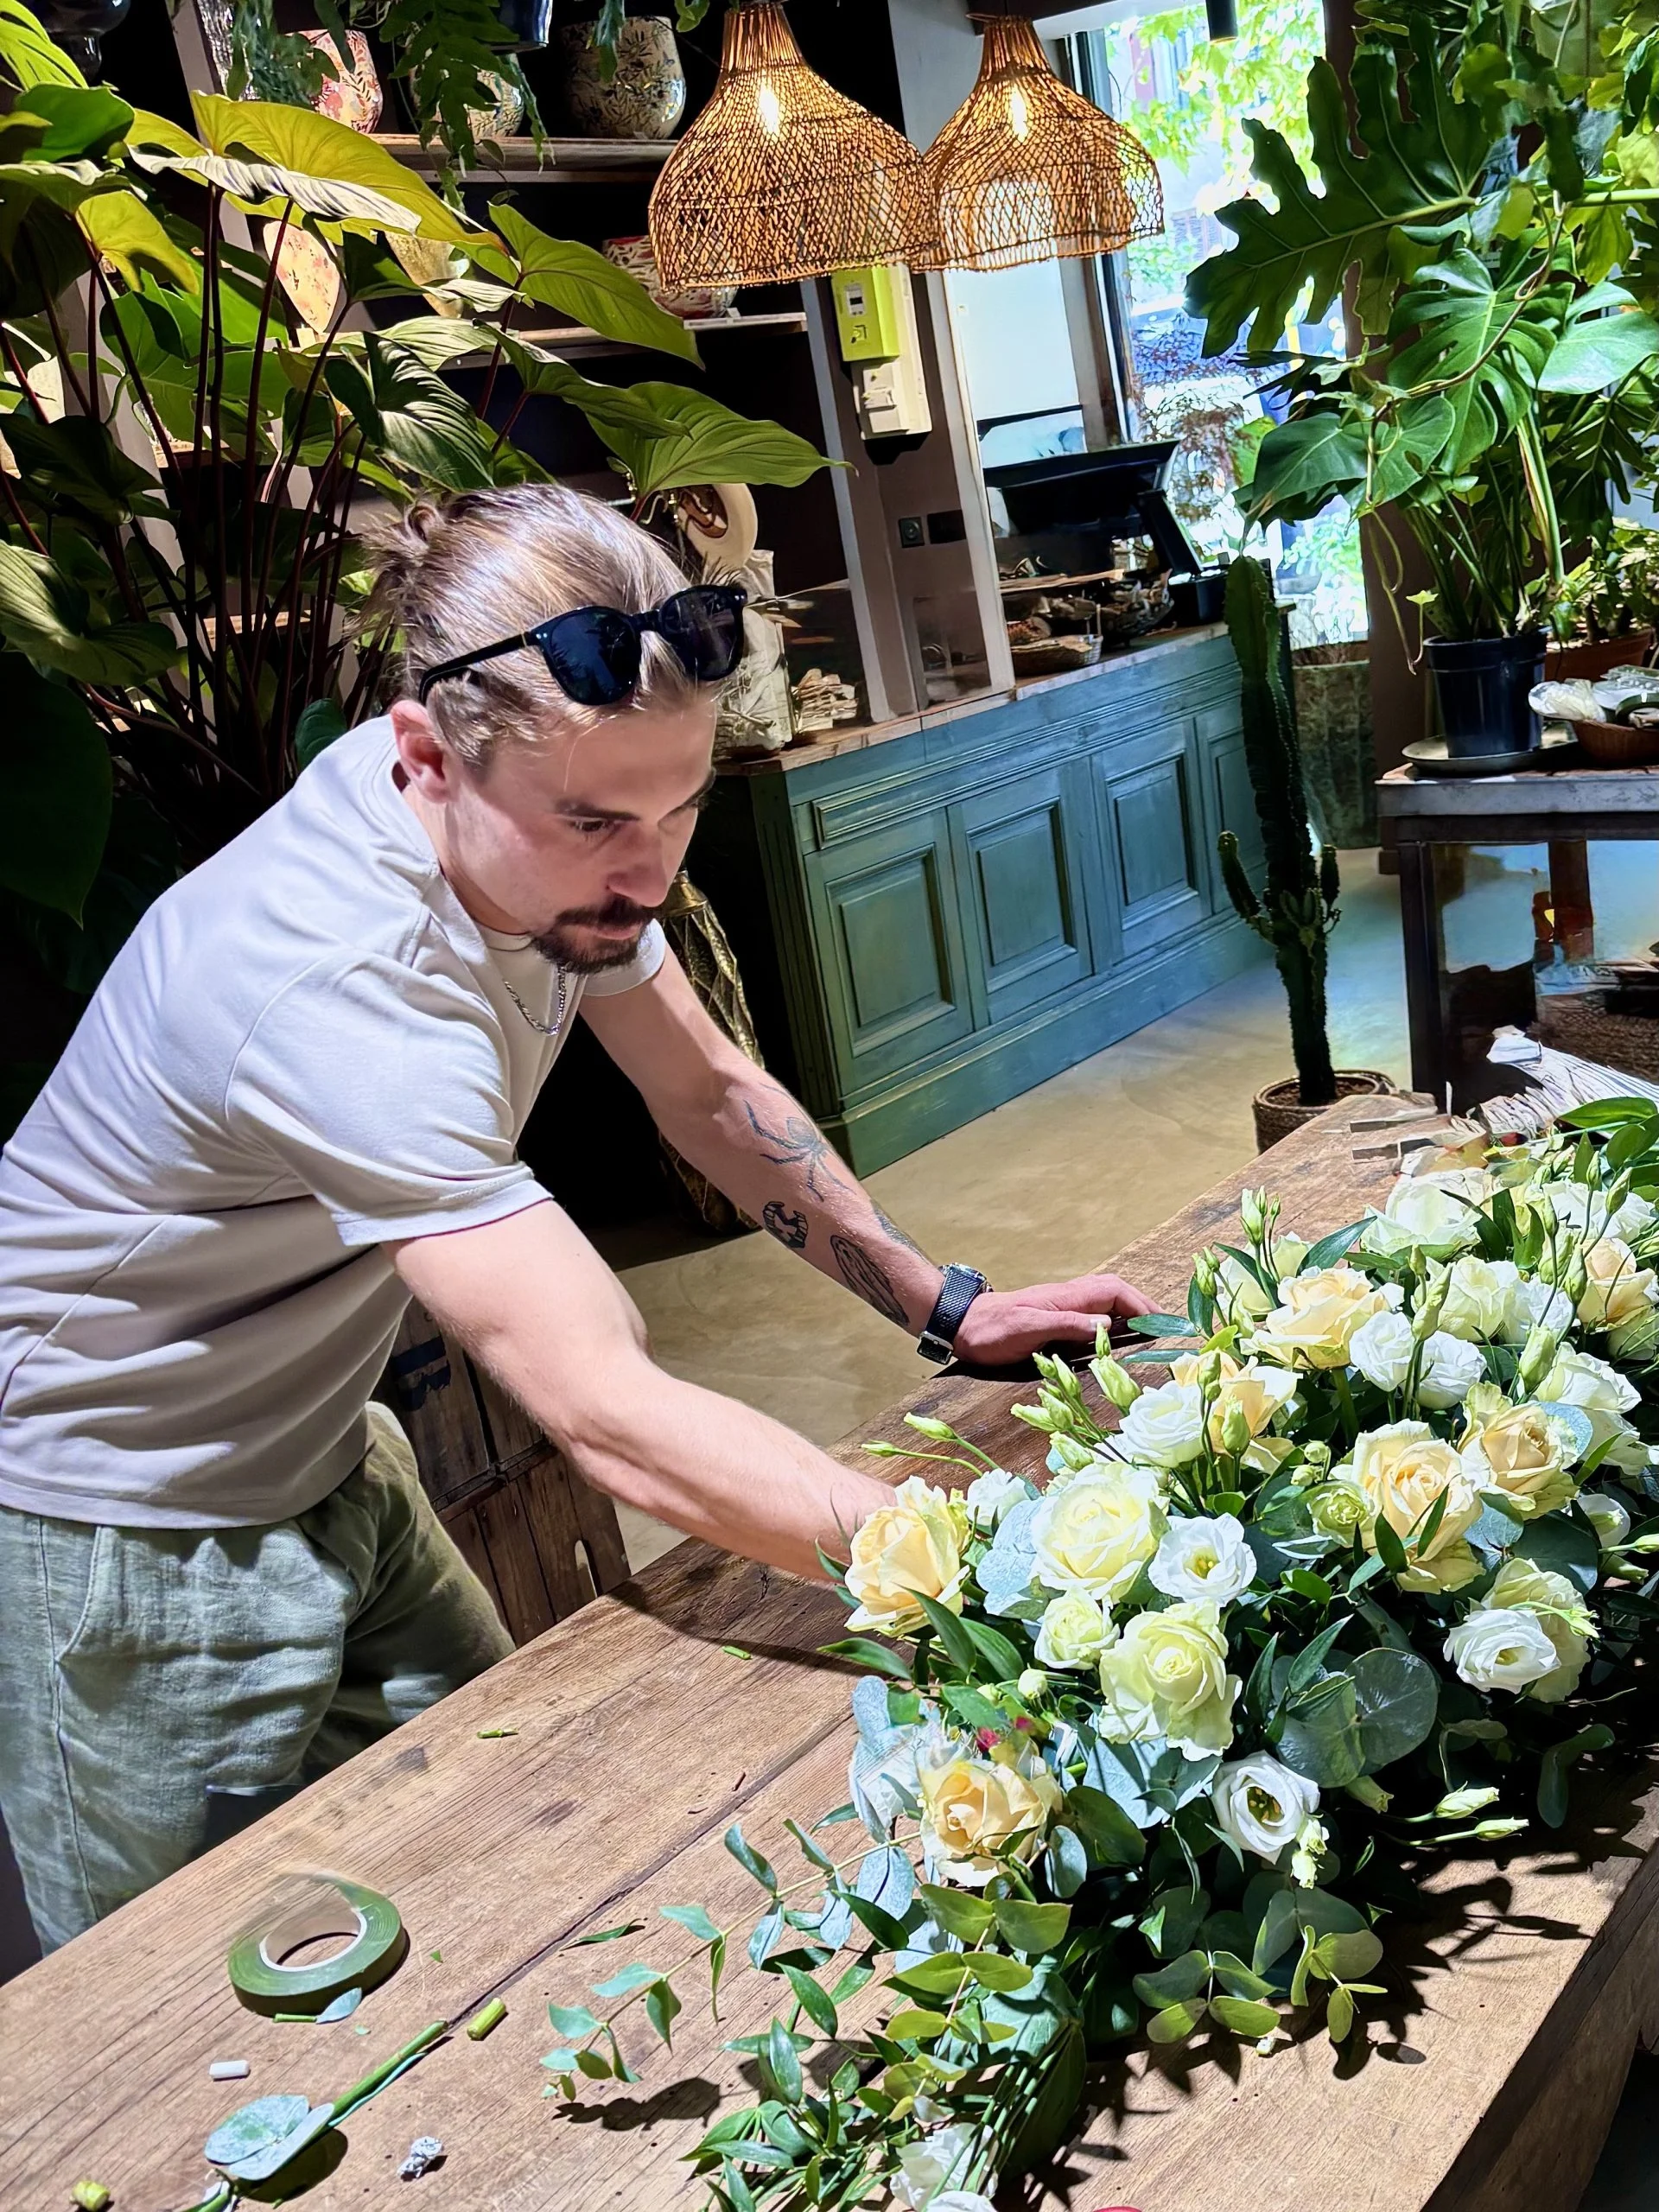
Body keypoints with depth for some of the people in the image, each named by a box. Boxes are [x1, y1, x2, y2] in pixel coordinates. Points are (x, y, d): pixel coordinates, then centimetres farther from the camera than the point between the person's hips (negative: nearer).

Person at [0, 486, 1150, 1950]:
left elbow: (708, 1091, 0)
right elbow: (607, 1416, -42)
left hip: (320, 1459, 8)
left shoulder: (543, 829, -13)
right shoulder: (341, 994, -38)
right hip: (130, 1537, -7)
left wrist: (945, 1306, -6)